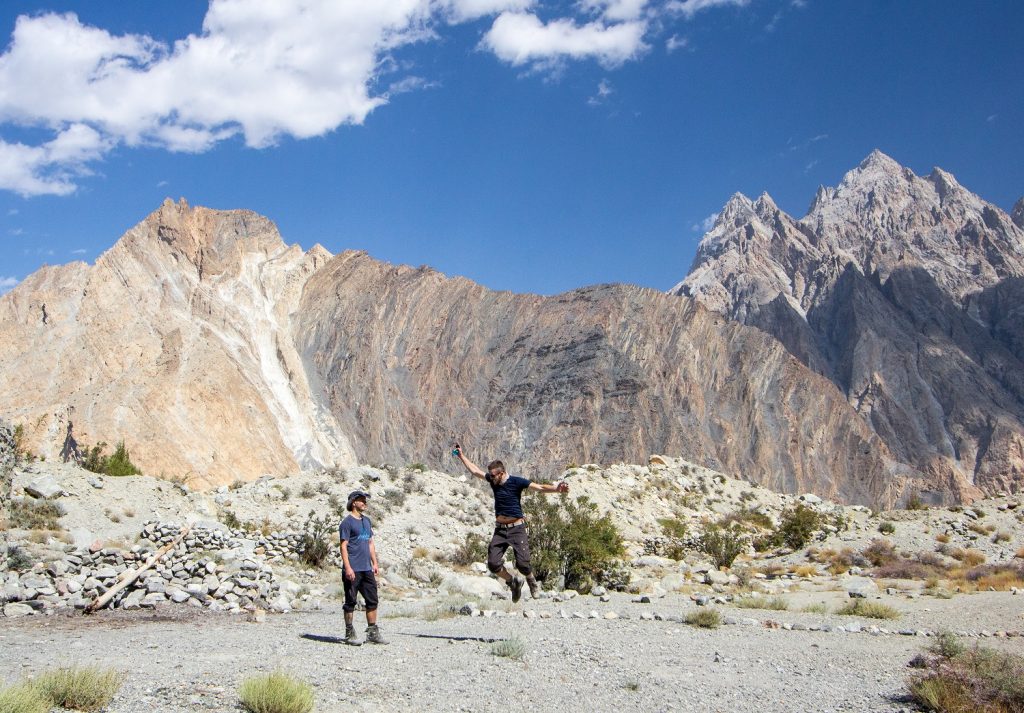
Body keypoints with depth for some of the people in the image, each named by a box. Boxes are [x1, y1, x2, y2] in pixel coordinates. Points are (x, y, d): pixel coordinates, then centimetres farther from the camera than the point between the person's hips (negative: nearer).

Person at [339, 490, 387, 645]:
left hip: (367, 569, 7)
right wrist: (348, 568, -18)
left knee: (372, 600, 9)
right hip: (353, 570, -7)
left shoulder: (367, 520, 16)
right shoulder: (347, 522, -7)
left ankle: (373, 633, 16)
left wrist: (374, 563, 14)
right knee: (350, 602, 2)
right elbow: (343, 546, -11)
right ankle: (350, 634, 10)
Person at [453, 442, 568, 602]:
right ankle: (513, 581, 21)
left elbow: (540, 487, -19)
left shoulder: (516, 481, -11)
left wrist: (557, 488, -35)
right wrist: (461, 456, 22)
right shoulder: (493, 480, 3)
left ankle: (532, 581, 24)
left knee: (522, 564, -11)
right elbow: (475, 470, 18)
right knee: (493, 564, -6)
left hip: (516, 528, -5)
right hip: (500, 529, 5)